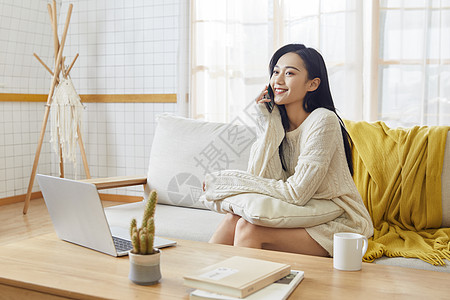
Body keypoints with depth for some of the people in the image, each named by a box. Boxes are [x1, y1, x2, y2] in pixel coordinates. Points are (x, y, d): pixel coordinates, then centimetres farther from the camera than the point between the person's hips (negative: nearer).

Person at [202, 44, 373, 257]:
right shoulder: (279, 124, 2)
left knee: (248, 228, -24)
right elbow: (260, 177, -9)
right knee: (233, 219, -18)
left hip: (338, 224, -6)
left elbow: (296, 194, -22)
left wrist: (228, 181, -18)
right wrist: (268, 123, -13)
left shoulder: (323, 120, -19)